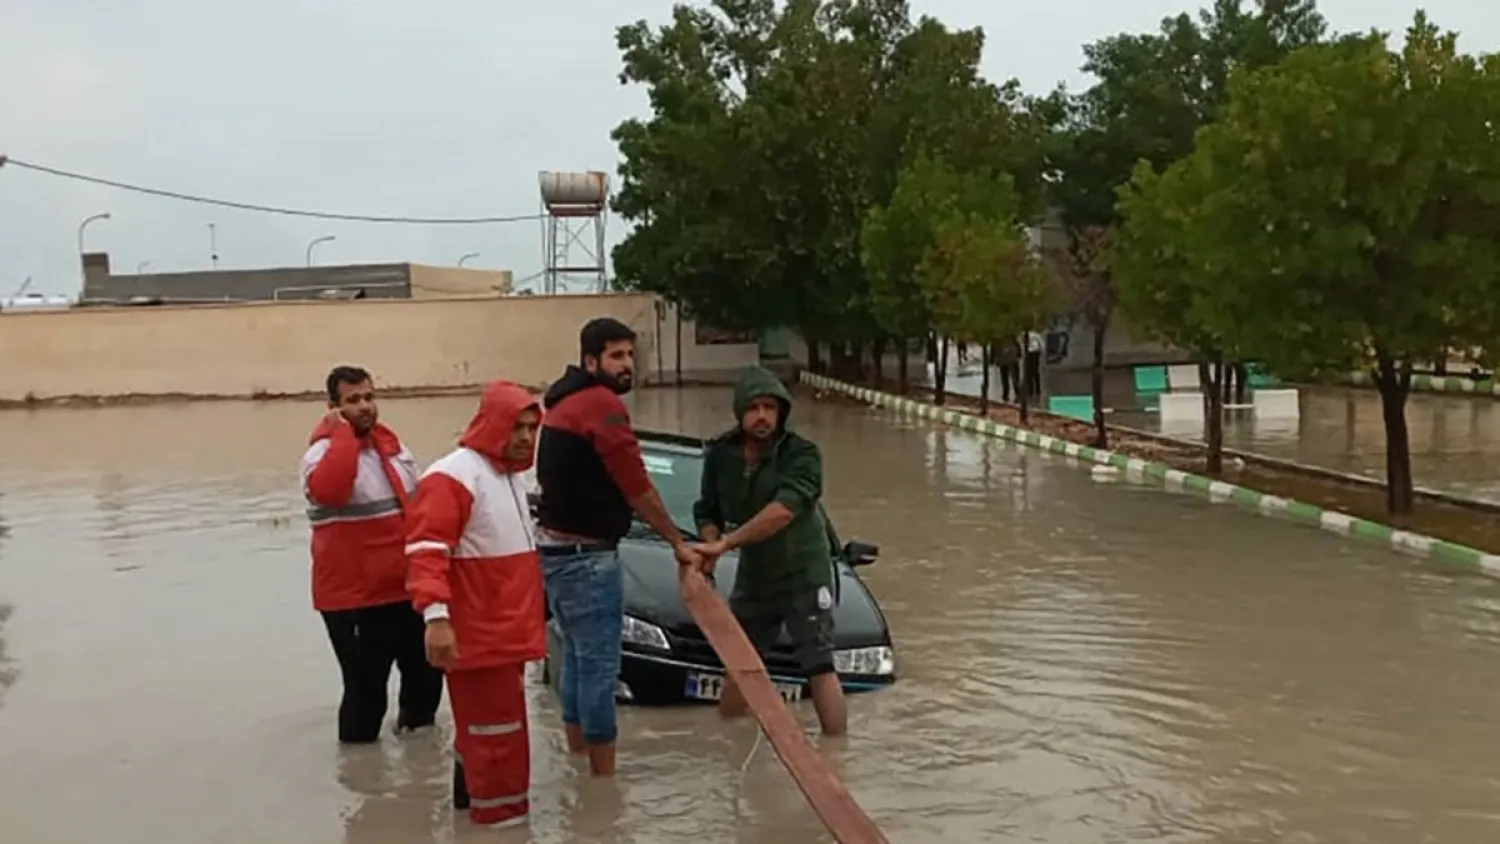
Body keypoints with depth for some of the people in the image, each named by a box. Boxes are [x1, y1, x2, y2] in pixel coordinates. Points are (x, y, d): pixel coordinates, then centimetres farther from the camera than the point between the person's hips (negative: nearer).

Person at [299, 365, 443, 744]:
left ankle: (416, 733, 43)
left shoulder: (392, 445, 9)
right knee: (366, 689, -2)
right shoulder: (323, 451, -13)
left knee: (426, 670, 20)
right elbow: (327, 490, -38)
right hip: (353, 599, -7)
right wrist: (343, 432, -28)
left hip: (401, 591, 7)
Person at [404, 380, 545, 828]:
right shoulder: (453, 475, -17)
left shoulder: (512, 474, 15)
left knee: (482, 722, 20)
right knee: (495, 727, -3)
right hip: (476, 634, -9)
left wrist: (528, 618, 27)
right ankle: (502, 811, 7)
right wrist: (436, 616, -35)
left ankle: (473, 793, 34)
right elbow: (426, 551, -25)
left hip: (507, 630, 9)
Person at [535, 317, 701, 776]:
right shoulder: (602, 404, -17)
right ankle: (603, 774, 4)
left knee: (577, 657, 20)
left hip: (555, 549, 10)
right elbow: (637, 488, -16)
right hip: (585, 557, -10)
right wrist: (678, 542, -6)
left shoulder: (565, 402, 13)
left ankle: (578, 757, 31)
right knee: (599, 665, -3)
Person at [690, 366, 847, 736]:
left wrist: (725, 543, -40)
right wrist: (710, 543, -17)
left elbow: (783, 510, -36)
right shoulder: (720, 454, -5)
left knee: (819, 665, -8)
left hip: (804, 575, -5)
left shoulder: (802, 455, -21)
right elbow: (707, 511, 5)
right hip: (752, 577, 5)